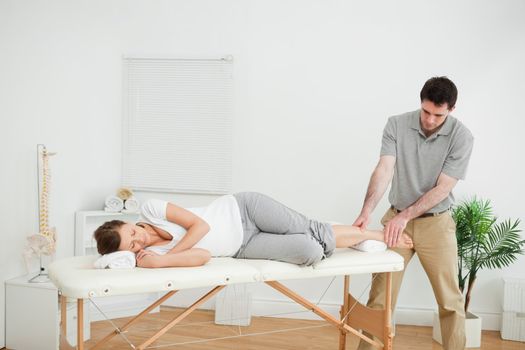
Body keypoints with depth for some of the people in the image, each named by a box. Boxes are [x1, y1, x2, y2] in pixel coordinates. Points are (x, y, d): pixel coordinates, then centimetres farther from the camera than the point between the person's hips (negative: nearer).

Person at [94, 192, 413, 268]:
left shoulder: (151, 210, -14)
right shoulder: (149, 257, -9)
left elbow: (201, 224, -17)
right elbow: (202, 257, -19)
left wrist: (162, 257, -21)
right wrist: (158, 260, -28)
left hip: (242, 209, -1)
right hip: (242, 248, 1)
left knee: (314, 234, -10)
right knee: (309, 254, -17)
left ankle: (379, 235, 19)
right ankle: (352, 242, 16)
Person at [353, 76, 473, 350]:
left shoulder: (461, 137, -12)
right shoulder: (396, 125, -8)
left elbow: (442, 189, -14)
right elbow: (384, 170, -18)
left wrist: (405, 216, -21)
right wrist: (367, 210, -31)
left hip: (436, 223, -1)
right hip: (396, 218, 1)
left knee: (450, 300, 5)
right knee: (380, 295, 5)